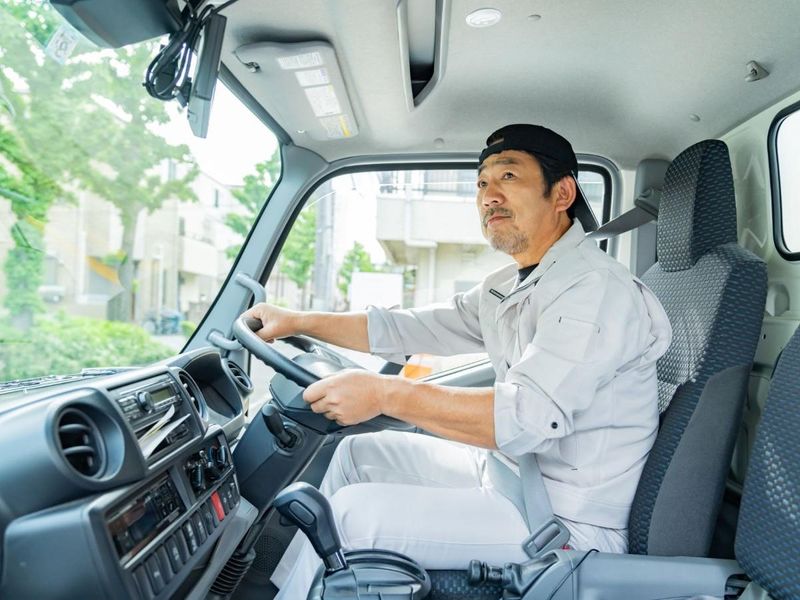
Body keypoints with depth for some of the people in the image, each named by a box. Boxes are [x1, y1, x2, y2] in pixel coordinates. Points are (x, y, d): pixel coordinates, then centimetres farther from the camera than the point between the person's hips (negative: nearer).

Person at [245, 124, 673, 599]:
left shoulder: (595, 290, -22)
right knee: (359, 452, 12)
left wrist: (385, 394, -31)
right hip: (508, 472, 9)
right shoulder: (506, 288, 7)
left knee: (355, 511, -16)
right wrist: (298, 321, 6)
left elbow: (527, 417, -32)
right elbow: (408, 329, 9)